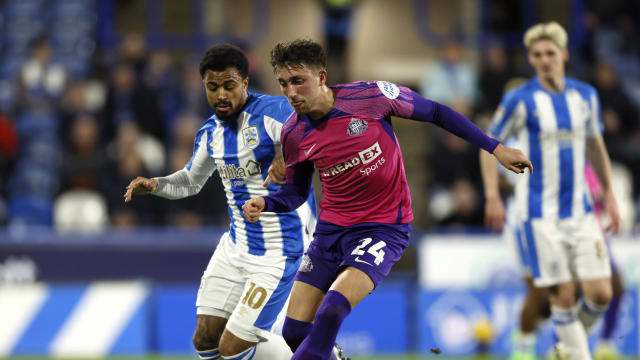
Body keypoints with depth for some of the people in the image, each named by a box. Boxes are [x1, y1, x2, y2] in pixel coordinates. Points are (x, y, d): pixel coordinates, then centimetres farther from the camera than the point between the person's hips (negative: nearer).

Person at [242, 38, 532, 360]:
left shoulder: (370, 96, -16)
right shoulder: (294, 135, -5)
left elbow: (435, 113, -3)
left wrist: (495, 148, 0)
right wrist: (264, 204, -12)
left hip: (383, 228, -5)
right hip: (331, 229, 5)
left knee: (331, 311, -27)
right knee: (294, 333, -1)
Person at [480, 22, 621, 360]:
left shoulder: (586, 95, 7)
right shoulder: (520, 100, -7)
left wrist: (609, 194, 18)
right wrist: (492, 197, -8)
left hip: (581, 210, 4)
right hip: (540, 214, -4)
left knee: (600, 294, -3)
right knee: (563, 296, -7)